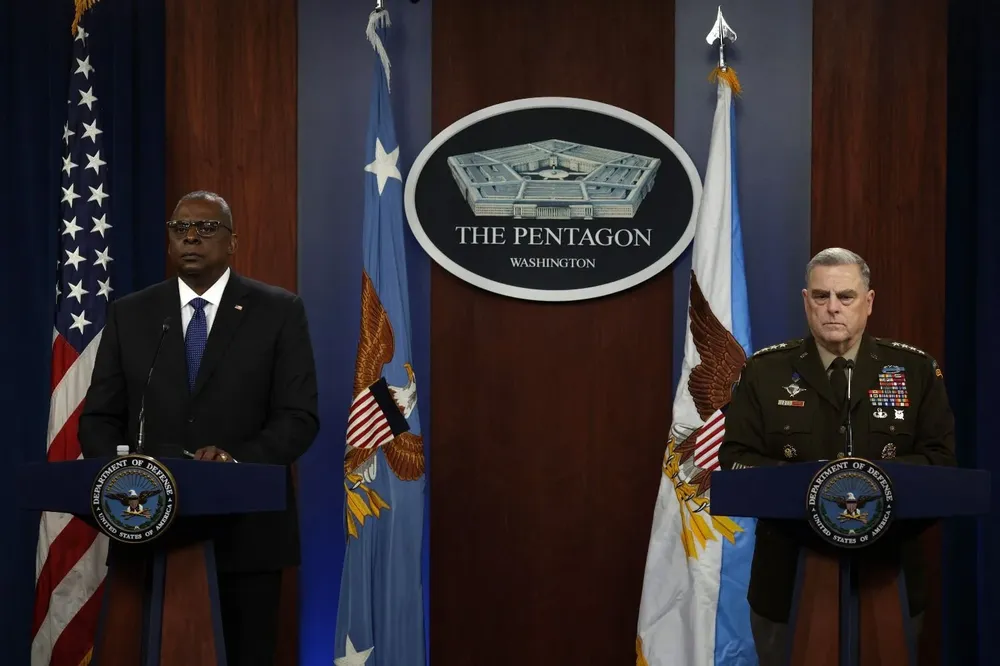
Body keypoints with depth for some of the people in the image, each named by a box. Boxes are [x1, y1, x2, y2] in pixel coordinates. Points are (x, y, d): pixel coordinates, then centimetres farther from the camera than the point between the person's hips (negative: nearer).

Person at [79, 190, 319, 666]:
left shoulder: (279, 312, 1)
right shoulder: (129, 314, 9)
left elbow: (299, 418, -5)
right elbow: (98, 418, 8)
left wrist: (237, 460, -22)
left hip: (245, 532, -2)